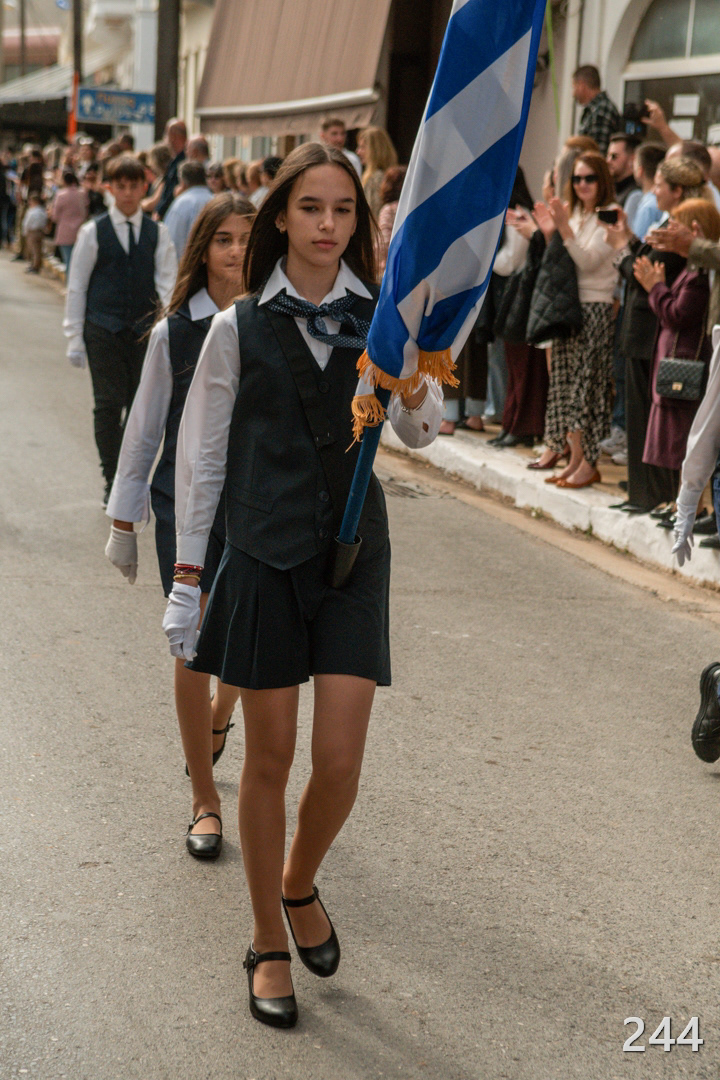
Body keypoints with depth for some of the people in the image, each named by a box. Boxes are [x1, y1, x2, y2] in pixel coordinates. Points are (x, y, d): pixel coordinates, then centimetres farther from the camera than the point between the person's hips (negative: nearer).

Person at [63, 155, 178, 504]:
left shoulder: (158, 233, 6)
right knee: (108, 406, 0)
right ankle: (112, 482, 9)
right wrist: (74, 337, 0)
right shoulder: (93, 232, 2)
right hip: (103, 328, -1)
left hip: (145, 330, 2)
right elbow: (76, 287, 4)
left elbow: (167, 283, 1)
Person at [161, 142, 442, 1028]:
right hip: (264, 553, -1)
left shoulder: (379, 317, 3)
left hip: (354, 552, 1)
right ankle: (269, 944, 24)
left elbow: (421, 431, -6)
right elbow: (201, 455, 3)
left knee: (340, 760, -1)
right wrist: (189, 572, 2)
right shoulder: (239, 329, -2)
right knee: (270, 758, 7)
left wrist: (413, 385, -27)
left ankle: (300, 886, 31)